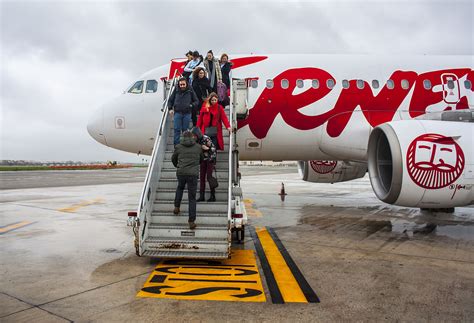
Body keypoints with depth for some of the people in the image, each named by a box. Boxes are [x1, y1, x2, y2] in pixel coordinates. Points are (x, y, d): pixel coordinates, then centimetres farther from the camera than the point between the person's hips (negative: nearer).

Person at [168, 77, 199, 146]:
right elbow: (170, 100, 15)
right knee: (177, 130, -1)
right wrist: (170, 109, 3)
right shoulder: (176, 91, 3)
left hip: (187, 113, 0)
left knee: (185, 130, 8)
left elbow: (196, 101, 9)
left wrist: (192, 105, -9)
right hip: (177, 113, 0)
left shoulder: (190, 91, 1)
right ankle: (176, 145, 5)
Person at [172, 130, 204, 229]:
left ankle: (176, 207, 30)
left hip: (181, 173, 1)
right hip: (193, 174, -1)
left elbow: (173, 159, 20)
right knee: (192, 198, 6)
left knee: (180, 188, 34)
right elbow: (201, 159, 22)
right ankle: (191, 221, 5)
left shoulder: (178, 147, 6)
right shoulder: (198, 147, 7)